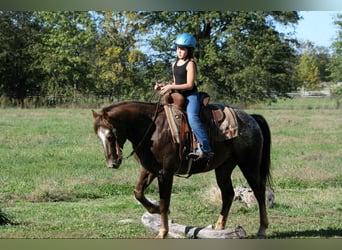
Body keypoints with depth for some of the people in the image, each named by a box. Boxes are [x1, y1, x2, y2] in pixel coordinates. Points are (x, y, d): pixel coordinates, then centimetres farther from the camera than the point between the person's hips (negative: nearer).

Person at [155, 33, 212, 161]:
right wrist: (163, 86, 7)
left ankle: (205, 149, -35)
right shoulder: (175, 64, 15)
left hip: (191, 96, -9)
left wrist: (171, 87, -17)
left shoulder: (190, 64, -9)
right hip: (179, 97, 9)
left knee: (192, 117, -31)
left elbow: (189, 85, -15)